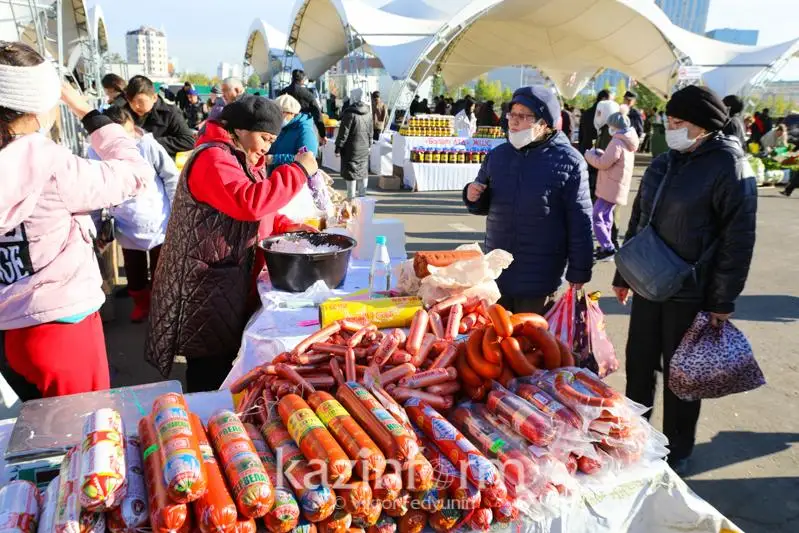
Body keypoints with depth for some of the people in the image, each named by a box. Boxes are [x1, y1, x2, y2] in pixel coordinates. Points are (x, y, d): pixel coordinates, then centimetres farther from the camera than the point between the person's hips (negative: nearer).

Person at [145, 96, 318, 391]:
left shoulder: (244, 161, 17)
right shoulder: (213, 159, -16)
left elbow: (257, 213, 24)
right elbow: (249, 203, -32)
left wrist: (287, 227, 6)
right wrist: (298, 170, -24)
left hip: (231, 285, 10)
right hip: (206, 288, -10)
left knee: (224, 361, 16)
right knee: (209, 374, -2)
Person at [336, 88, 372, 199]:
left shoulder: (350, 113, -16)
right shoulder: (368, 113, 5)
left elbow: (343, 132, -15)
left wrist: (338, 147, -9)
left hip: (351, 149, -6)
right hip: (364, 149, 7)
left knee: (351, 173, -2)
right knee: (363, 172, 14)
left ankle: (351, 197, 0)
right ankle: (362, 195, 22)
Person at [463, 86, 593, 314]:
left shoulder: (568, 162, -11)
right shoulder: (497, 154, 4)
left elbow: (580, 223, -9)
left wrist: (578, 275, -8)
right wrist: (473, 197, -8)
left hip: (540, 280, -4)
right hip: (495, 272, 5)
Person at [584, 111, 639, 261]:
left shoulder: (617, 142, -19)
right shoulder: (627, 143, 13)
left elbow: (603, 164, -19)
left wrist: (589, 154, -3)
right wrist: (599, 153, 7)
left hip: (610, 188, -10)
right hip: (617, 187, 10)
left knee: (595, 217, -7)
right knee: (606, 215, 22)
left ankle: (608, 248, -10)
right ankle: (607, 246, 30)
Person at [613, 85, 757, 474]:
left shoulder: (729, 166, -11)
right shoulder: (663, 163, 8)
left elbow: (738, 239, -13)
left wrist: (723, 300, -14)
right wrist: (623, 274, 18)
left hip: (690, 292, -6)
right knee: (639, 364, 14)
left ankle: (677, 452, 27)